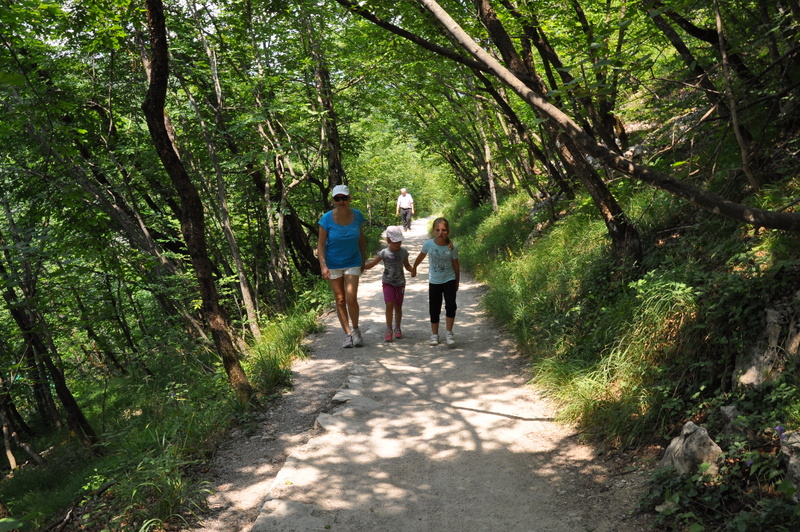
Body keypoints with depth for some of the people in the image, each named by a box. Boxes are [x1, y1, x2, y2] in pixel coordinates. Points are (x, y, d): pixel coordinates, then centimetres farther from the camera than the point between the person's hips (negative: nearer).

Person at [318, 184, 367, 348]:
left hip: (352, 262, 0)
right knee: (340, 300, 6)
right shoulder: (326, 219, -13)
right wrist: (323, 265, -18)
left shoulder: (357, 216, -7)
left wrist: (364, 260, 11)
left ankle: (356, 330, 12)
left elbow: (361, 239, 6)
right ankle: (347, 334, 17)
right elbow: (321, 244, -9)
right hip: (333, 264, 0)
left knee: (351, 298, -11)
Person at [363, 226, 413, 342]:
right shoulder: (384, 253, -10)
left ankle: (397, 328, 26)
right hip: (388, 282, -2)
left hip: (400, 283, 2)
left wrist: (413, 270, -12)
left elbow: (407, 265, 10)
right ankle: (388, 330, -5)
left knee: (398, 306, 9)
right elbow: (370, 264, -9)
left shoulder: (403, 252, -3)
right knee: (389, 304, -15)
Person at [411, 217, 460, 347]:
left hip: (449, 280, -1)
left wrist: (457, 283, 6)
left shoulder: (452, 247, -13)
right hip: (434, 281, 1)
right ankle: (434, 334, 22)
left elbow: (456, 266, -1)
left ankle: (448, 332, 0)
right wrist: (414, 268, 22)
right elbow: (421, 257, 9)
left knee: (451, 306, -16)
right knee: (434, 309, 7)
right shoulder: (429, 244, -11)